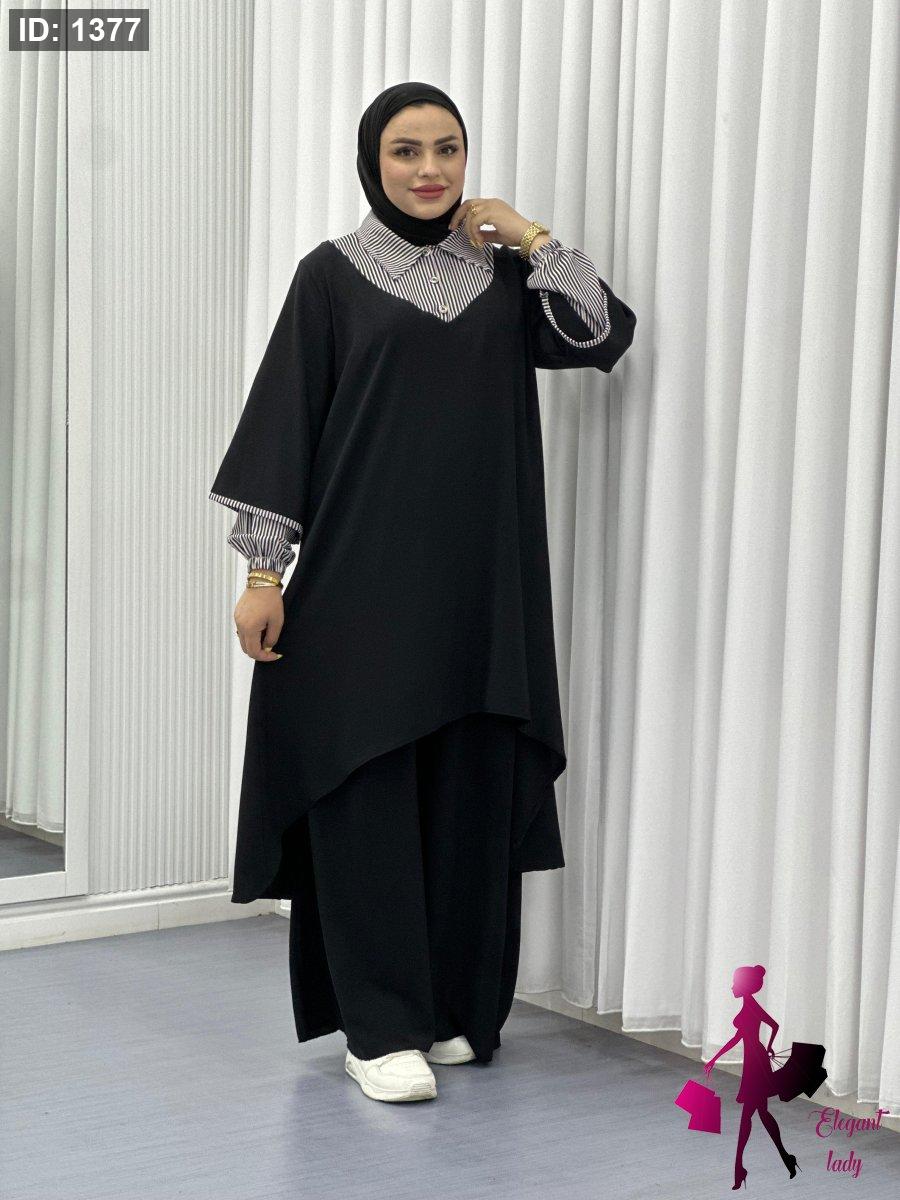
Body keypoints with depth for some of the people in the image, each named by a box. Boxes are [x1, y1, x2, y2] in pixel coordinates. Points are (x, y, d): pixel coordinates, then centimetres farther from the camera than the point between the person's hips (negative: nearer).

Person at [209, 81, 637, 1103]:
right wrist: (263, 569, -7)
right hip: (362, 575, -3)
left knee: (471, 794, 6)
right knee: (368, 797, -5)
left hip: (481, 578, 4)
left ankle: (457, 1008, 17)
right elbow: (285, 417, -2)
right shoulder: (332, 275, 1)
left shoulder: (501, 275, 10)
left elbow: (604, 336, -2)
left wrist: (531, 236, -2)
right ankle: (378, 1027, 0)